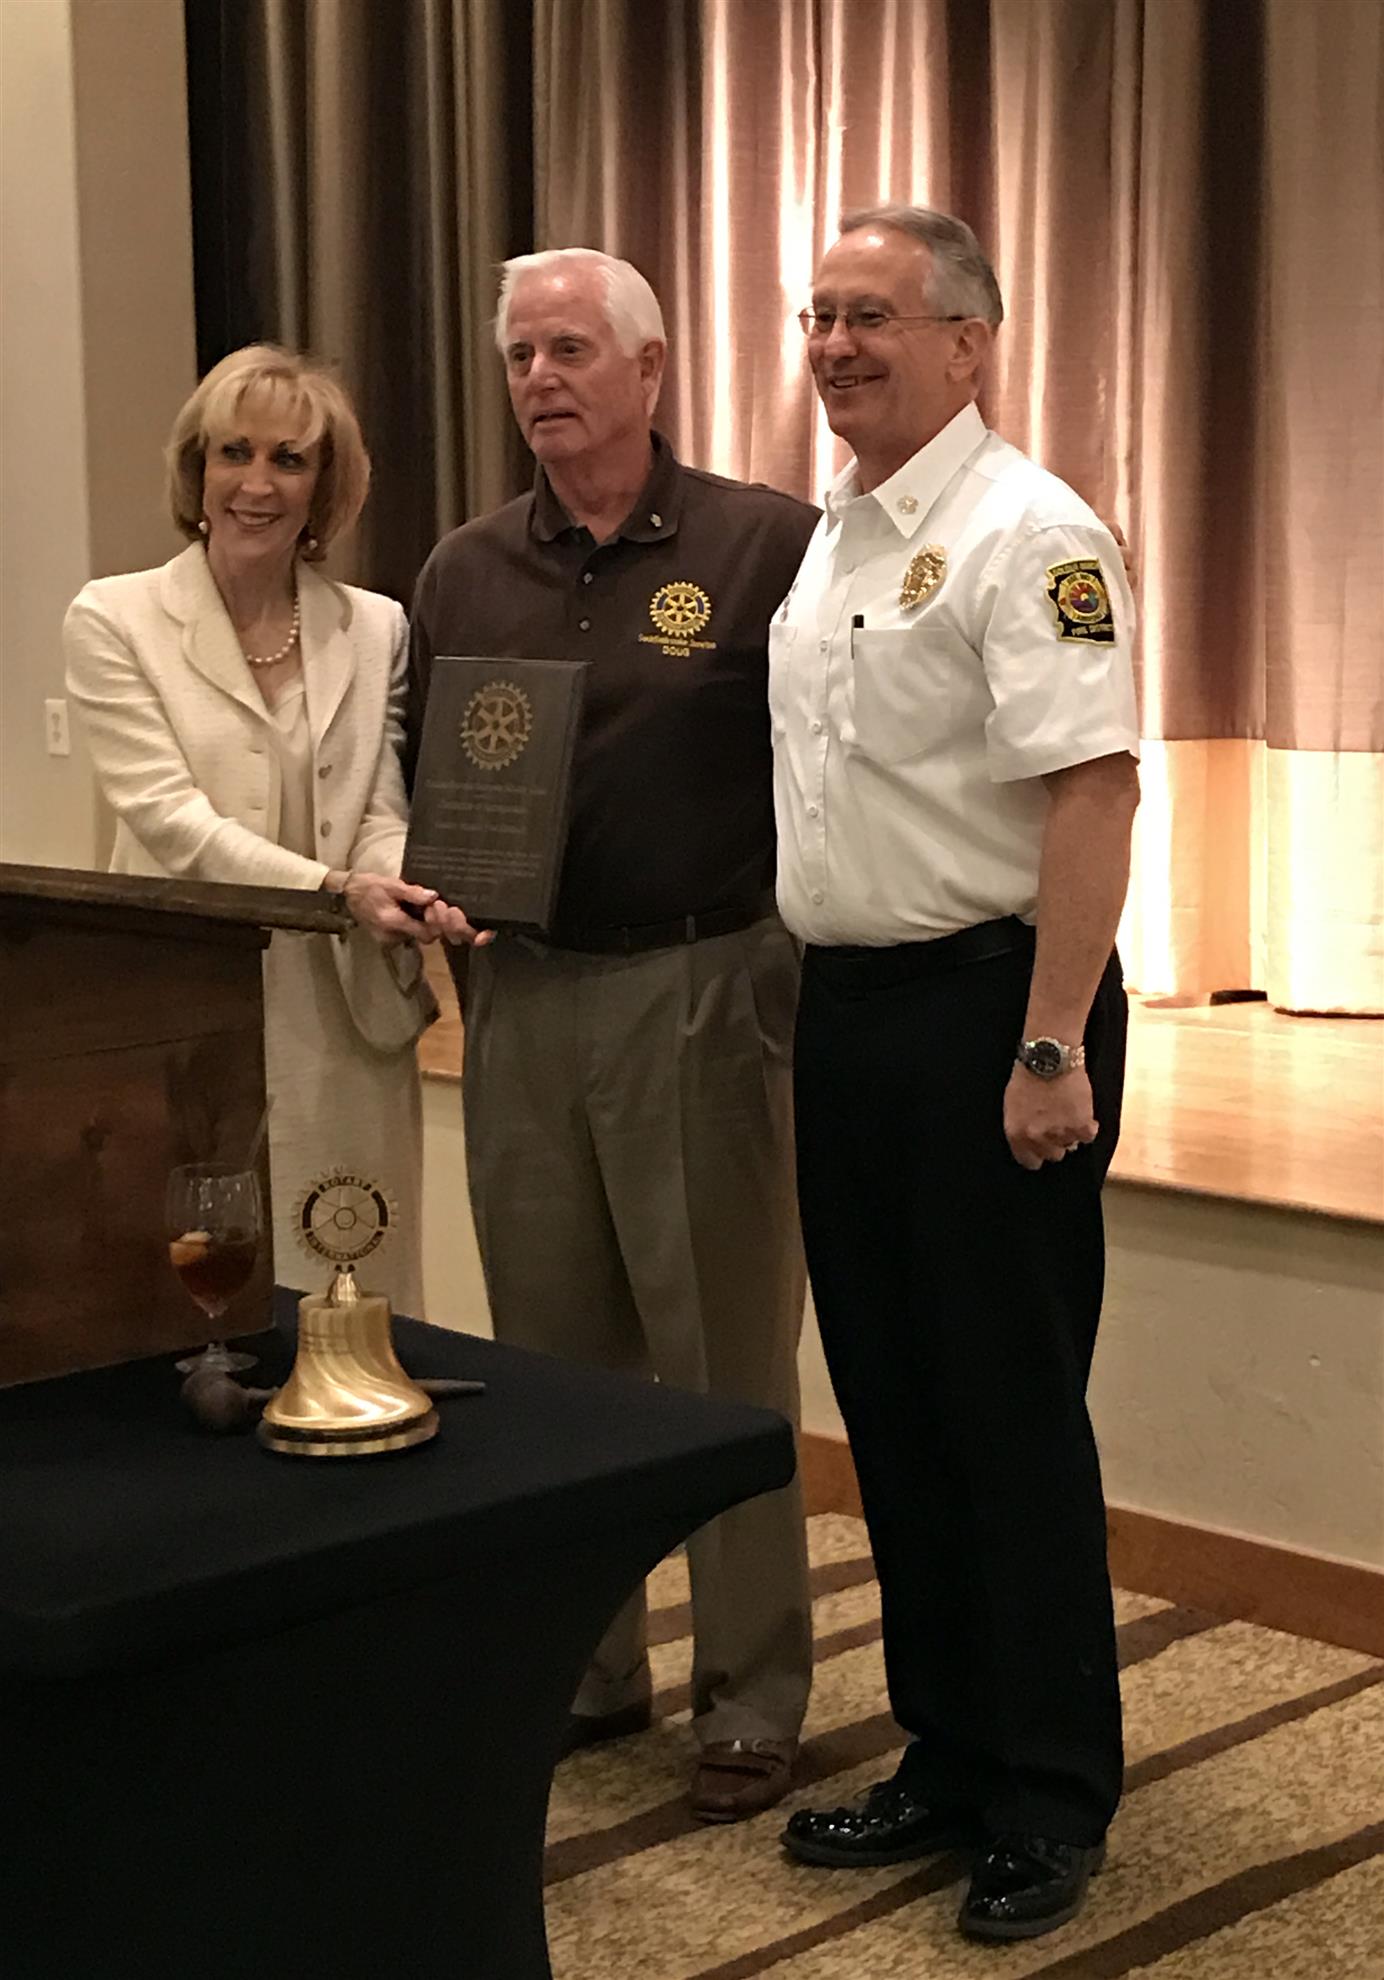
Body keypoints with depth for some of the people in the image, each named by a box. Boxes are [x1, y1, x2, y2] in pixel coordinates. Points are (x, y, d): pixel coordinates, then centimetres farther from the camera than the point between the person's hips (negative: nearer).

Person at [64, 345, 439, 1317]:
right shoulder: (114, 619, 1)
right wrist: (334, 888, -21)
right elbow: (170, 817, -8)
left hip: (343, 1018, 3)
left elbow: (380, 814, 4)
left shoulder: (376, 627, 10)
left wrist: (418, 890, -20)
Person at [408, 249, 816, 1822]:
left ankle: (749, 1701, 15)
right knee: (549, 1350, 13)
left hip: (705, 991, -5)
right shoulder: (462, 574, 11)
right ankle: (580, 1669, 27)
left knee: (723, 1354, 3)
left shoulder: (766, 546, -4)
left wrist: (797, 954, -12)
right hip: (520, 997, 5)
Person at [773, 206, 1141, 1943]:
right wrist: (817, 1001, 17)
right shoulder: (824, 541, 14)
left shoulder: (1026, 535, -12)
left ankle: (1049, 1803, 13)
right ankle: (947, 1755, 27)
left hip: (984, 1004, -8)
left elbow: (1092, 791, -20)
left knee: (1011, 1410, -1)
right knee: (890, 1398, 13)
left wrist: (1051, 1049, -24)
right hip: (845, 1007, 9)